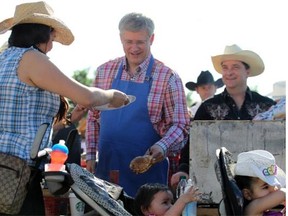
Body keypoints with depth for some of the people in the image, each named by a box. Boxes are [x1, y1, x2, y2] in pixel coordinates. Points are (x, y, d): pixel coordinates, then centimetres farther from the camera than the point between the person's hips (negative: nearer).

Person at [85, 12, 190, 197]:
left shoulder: (168, 78, -4)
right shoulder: (105, 71, 7)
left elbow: (179, 125, -6)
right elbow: (94, 117, 13)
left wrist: (162, 146, -24)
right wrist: (91, 155, 7)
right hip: (106, 165, 3)